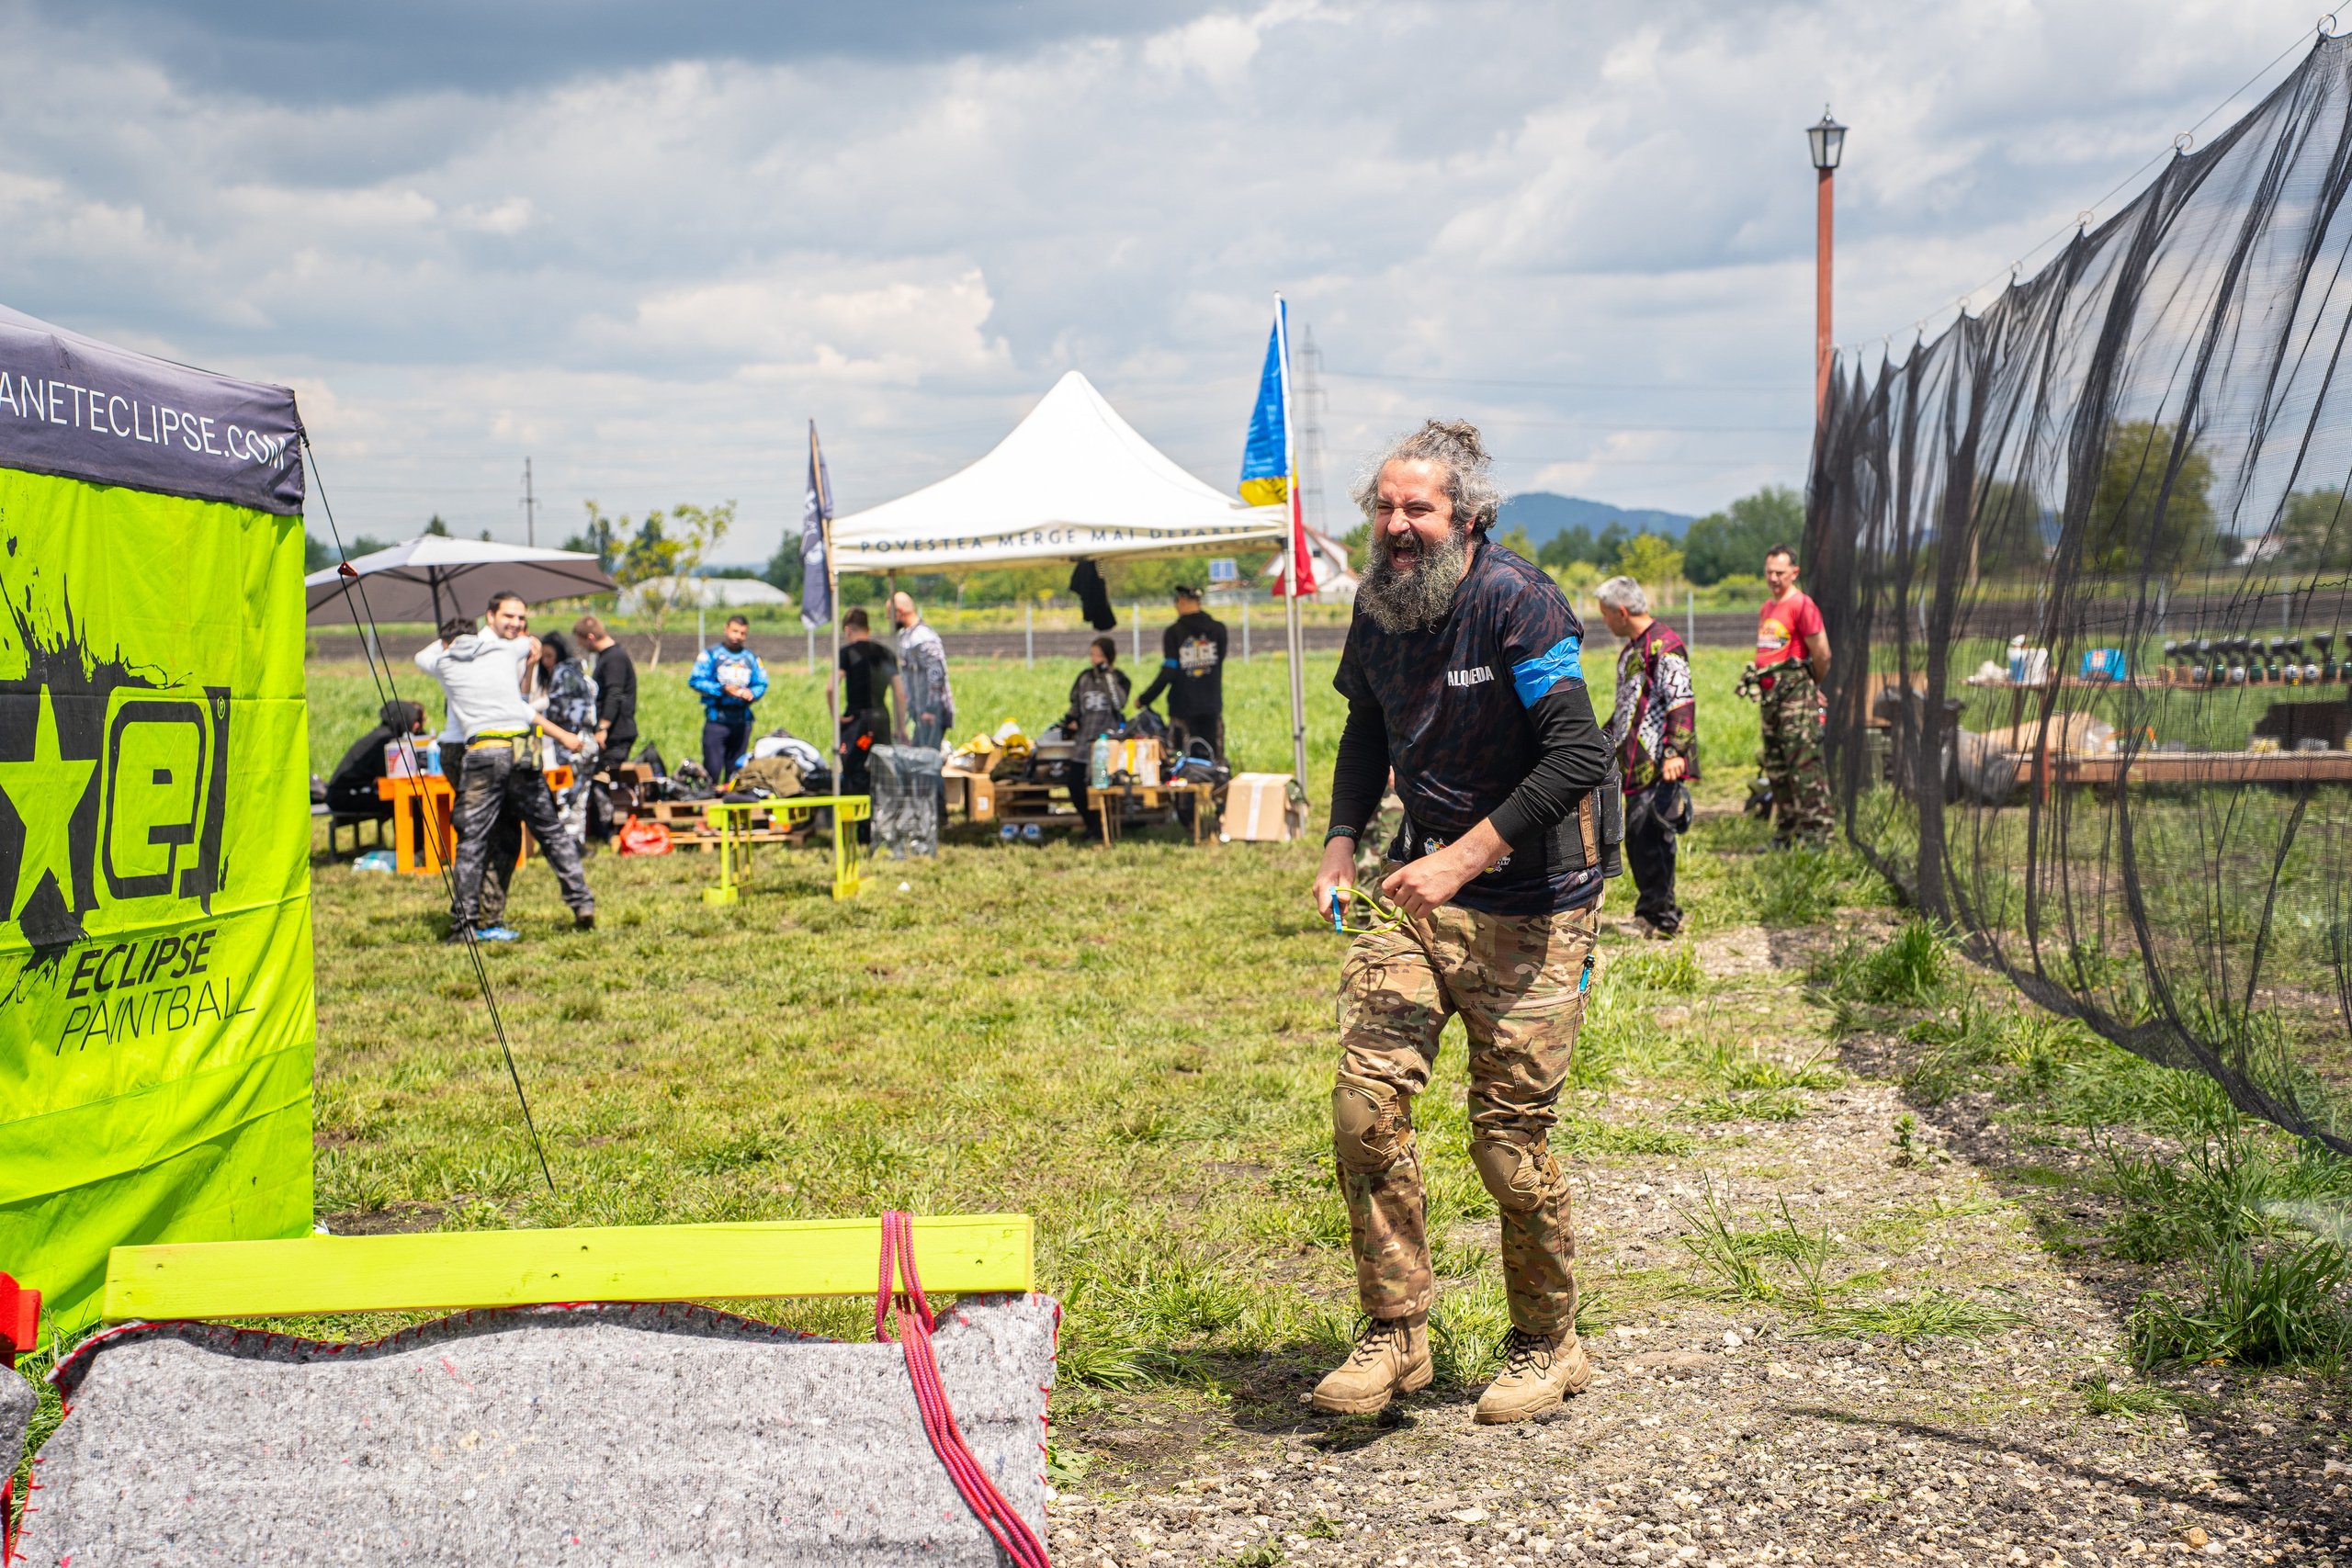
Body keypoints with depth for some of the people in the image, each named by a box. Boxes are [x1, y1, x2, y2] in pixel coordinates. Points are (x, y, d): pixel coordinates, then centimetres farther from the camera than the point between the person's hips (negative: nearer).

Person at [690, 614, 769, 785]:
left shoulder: (752, 658, 15)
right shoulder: (711, 654, 2)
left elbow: (762, 684, 14)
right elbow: (695, 681, -5)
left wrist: (751, 693, -10)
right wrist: (723, 689, -15)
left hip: (742, 719, 4)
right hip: (717, 718, -4)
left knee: (736, 769, 8)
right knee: (712, 767, -10)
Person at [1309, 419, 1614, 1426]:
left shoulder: (1518, 603, -17)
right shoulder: (1376, 607, 5)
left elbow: (1577, 757, -23)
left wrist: (1464, 859, -26)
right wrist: (1342, 839, 9)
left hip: (1530, 901, -6)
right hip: (1424, 883, 6)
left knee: (1510, 1137, -2)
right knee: (1367, 1101, -9)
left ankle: (1548, 1345, 19)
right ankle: (1396, 1334, 3)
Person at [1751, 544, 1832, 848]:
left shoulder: (1802, 605, -10)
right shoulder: (1767, 609, 18)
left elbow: (1822, 654, -10)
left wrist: (1812, 685, 4)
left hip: (1795, 696, -9)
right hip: (1769, 694, 9)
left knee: (1804, 764, -11)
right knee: (1775, 766, 11)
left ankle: (1816, 832, -10)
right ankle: (1785, 833, 18)